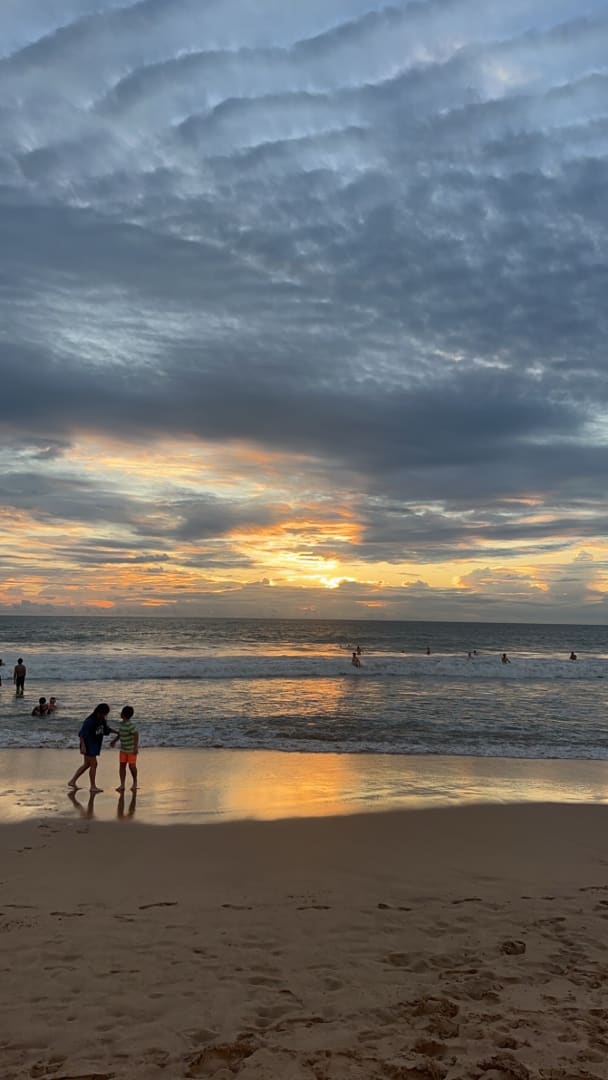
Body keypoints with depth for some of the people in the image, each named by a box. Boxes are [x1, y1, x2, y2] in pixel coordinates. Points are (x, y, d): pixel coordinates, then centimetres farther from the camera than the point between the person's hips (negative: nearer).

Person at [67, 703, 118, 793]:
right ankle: (93, 786, 6)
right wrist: (83, 746, -28)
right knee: (94, 764, -5)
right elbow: (81, 734, -21)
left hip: (95, 746, 9)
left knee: (86, 765, 16)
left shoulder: (102, 720, 5)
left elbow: (107, 729, 21)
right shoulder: (90, 721, -21)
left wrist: (118, 732, 12)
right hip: (88, 746, -9)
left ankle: (72, 781, 26)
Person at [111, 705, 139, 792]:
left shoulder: (130, 725, -23)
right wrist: (115, 741, 23)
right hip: (123, 749, 7)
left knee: (132, 766, -2)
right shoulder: (121, 723, 3)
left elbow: (136, 734, -25)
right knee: (122, 765, 2)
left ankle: (135, 782, 20)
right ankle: (122, 785, 6)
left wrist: (136, 747, -25)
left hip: (131, 749, -7)